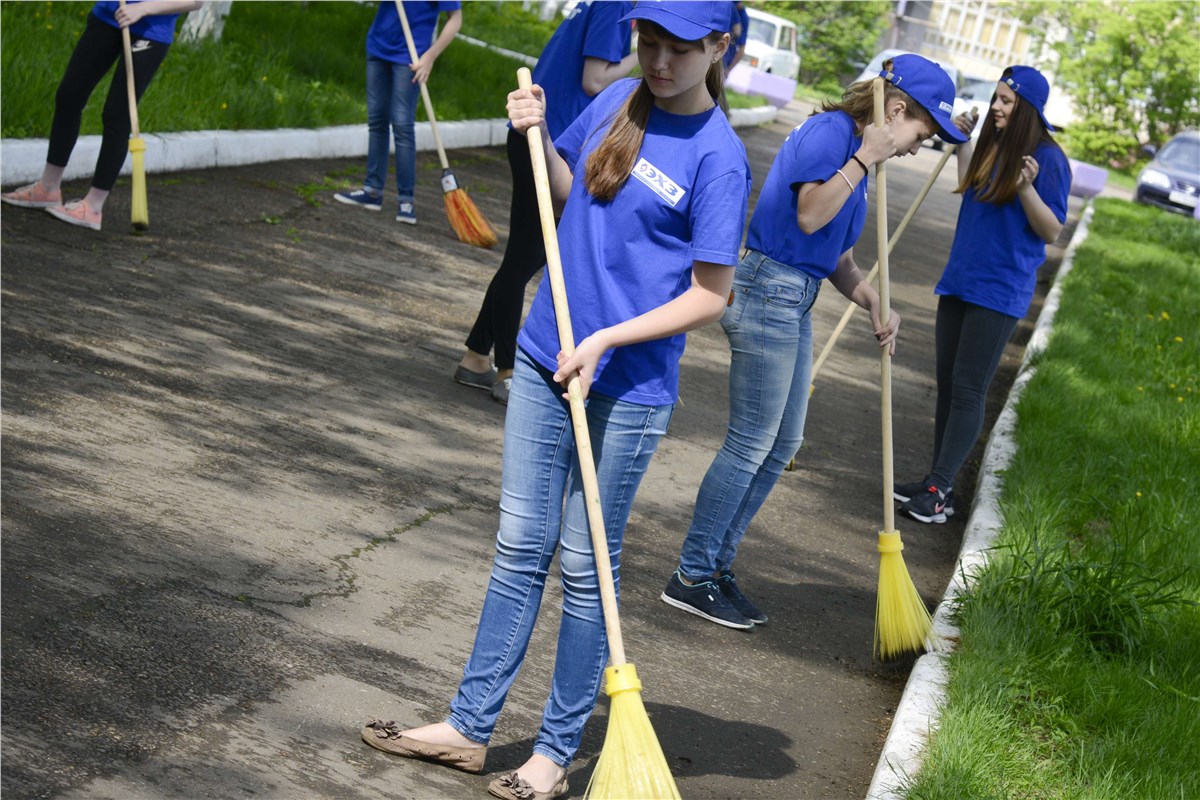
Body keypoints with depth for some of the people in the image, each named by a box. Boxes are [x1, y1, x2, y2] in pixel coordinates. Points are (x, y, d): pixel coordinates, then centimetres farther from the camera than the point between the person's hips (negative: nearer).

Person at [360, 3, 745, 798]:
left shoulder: (718, 156, -14)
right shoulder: (617, 102, 4)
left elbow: (710, 296, -13)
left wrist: (608, 339, -20)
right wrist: (537, 136, 1)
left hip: (629, 385, -6)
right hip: (547, 359, 6)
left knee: (585, 563, 5)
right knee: (521, 546, 12)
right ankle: (470, 726, 21)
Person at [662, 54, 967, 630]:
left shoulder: (854, 148, 16)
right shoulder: (830, 130, -12)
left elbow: (836, 255, 16)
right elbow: (810, 214, -24)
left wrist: (873, 301, 1)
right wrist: (864, 160, -19)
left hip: (795, 301, 10)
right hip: (768, 290, -10)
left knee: (781, 447, 13)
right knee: (750, 445, -5)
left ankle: (716, 565, 22)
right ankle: (691, 578, 4)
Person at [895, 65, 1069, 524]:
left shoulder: (1047, 158, -13)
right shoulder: (992, 144, 8)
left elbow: (1052, 232, -13)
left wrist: (1026, 187, -27)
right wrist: (963, 143, 20)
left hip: (999, 291, -8)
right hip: (960, 280, 8)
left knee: (968, 389, -6)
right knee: (947, 383, 10)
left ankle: (938, 490, -3)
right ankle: (937, 482, 18)